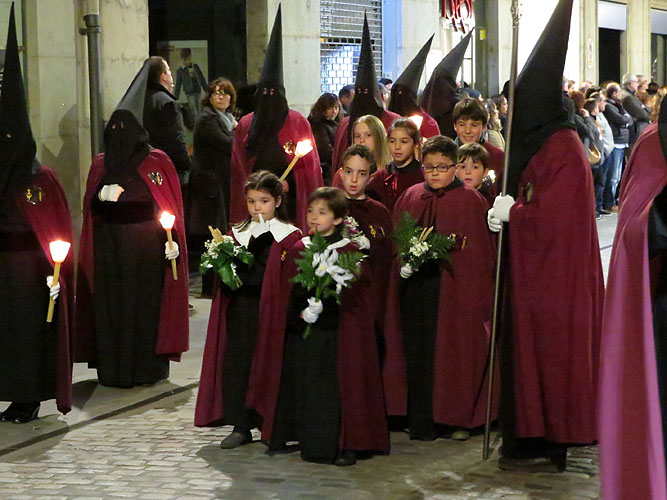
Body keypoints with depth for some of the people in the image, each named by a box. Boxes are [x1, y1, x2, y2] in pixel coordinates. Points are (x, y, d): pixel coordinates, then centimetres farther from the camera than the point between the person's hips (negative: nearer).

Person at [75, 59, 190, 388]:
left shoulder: (158, 162, 1)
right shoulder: (101, 164, 10)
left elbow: (172, 205, -2)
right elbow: (90, 206, 8)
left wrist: (173, 240, -14)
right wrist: (102, 195, -14)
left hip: (149, 249, -2)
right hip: (110, 248, 2)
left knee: (148, 302, 0)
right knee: (112, 304, 1)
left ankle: (149, 367, 10)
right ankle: (113, 370, 8)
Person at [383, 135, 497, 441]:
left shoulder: (469, 200, -1)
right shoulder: (411, 198, 10)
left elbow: (479, 250, -3)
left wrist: (444, 251, -13)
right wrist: (405, 263, -6)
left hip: (456, 288, -3)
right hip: (417, 289, 3)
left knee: (455, 350, 0)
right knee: (419, 353, 3)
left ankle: (457, 418, 13)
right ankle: (423, 423, 10)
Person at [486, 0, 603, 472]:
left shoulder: (562, 150, -18)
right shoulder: (541, 144, 12)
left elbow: (551, 218, -23)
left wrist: (510, 211, -9)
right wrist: (503, 211, -3)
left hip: (553, 274, -9)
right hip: (533, 271, 9)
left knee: (545, 349, -4)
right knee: (530, 347, 11)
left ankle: (547, 446, 4)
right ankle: (534, 436, 19)